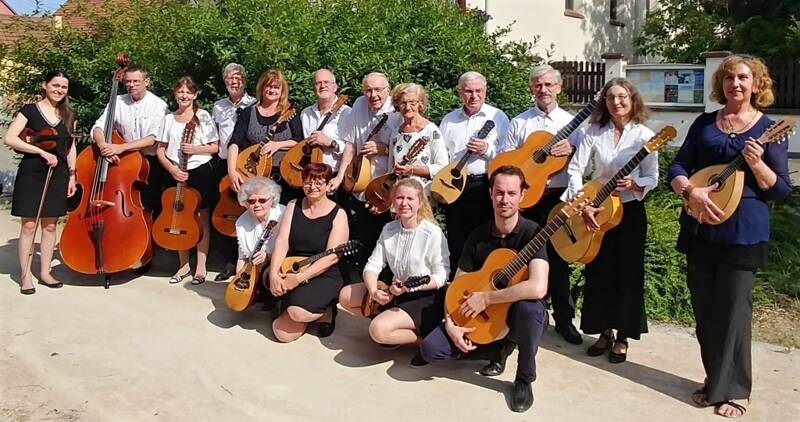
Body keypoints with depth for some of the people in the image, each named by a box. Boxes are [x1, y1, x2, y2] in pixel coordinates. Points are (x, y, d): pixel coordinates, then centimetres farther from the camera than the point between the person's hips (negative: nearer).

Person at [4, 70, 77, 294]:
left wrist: (72, 175, 7)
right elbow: (10, 138, -12)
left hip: (58, 175, 4)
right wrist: (41, 152, -17)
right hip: (31, 173, -4)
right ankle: (25, 275, 5)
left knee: (50, 225, 9)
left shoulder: (68, 115, 10)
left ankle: (45, 272, 17)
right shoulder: (30, 110, -3)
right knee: (29, 225, -3)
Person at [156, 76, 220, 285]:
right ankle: (184, 264, 20)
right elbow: (160, 151, 6)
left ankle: (201, 267, 9)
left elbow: (215, 147, -1)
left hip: (201, 172, -3)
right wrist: (172, 169, -9)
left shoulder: (203, 116, -1)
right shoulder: (169, 119, 7)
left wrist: (195, 148, -17)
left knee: (201, 219, 2)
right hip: (177, 174, 3)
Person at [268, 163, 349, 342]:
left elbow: (332, 257, -14)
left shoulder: (338, 214, -5)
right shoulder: (293, 206, 7)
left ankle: (325, 311, 2)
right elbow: (282, 242, -3)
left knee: (298, 311, -32)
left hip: (324, 276, -3)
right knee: (283, 333, -14)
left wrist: (299, 278, -21)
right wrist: (274, 274, -18)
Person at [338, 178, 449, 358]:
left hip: (425, 298, -7)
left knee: (379, 330, -28)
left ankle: (427, 336, -6)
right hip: (395, 291, 8)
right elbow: (373, 265, -1)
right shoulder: (389, 229, 2)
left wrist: (410, 286, -28)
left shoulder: (433, 233, -17)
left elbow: (441, 277, -15)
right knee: (345, 296, 1)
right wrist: (373, 291, -21)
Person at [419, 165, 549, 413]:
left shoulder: (532, 233, -20)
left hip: (517, 313, -4)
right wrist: (450, 323, -16)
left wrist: (485, 298, -28)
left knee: (529, 308, -40)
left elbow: (538, 288, -35)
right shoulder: (477, 236, -4)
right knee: (431, 348, -14)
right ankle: (498, 349, 11)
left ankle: (524, 379, -12)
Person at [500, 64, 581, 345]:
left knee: (558, 258, 5)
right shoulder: (519, 123, 6)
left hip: (560, 198, 0)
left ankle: (564, 319, 18)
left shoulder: (571, 122, 7)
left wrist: (572, 150, -14)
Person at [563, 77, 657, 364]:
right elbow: (575, 169, -7)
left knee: (628, 273, 4)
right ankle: (604, 331, 25)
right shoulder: (594, 132, -2)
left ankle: (623, 337, 18)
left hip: (630, 211, -2)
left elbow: (652, 178, -3)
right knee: (598, 271, 9)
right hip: (595, 209, 2)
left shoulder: (644, 135, -6)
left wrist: (633, 184, -24)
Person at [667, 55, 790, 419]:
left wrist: (757, 164, -22)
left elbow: (782, 190, -3)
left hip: (743, 231, -4)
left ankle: (734, 389, 14)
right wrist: (691, 192, -16)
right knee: (704, 309, 10)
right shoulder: (704, 123, 8)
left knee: (733, 309, -1)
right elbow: (678, 168, 4)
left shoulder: (769, 129, -1)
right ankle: (714, 380, 26)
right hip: (700, 228, 4)